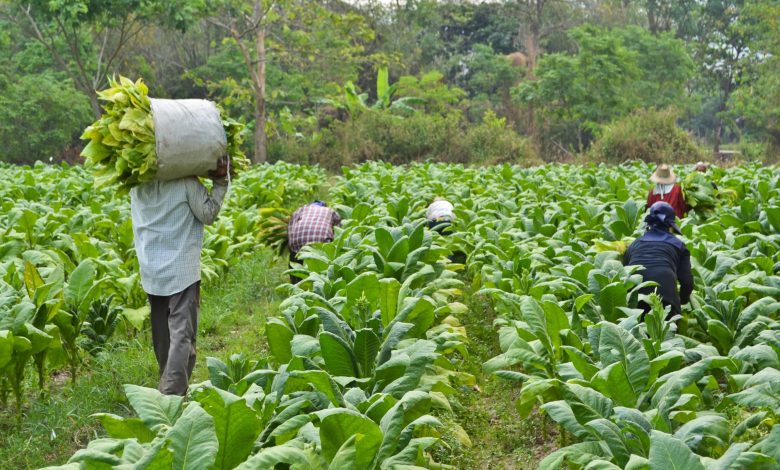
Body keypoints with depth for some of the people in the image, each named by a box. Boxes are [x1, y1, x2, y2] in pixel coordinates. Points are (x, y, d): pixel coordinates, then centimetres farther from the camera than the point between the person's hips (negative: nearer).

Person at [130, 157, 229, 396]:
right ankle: (172, 392, -17)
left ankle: (168, 388, 29)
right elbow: (208, 214, -7)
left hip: (150, 270, 5)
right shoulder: (186, 181, -14)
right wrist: (220, 182, -4)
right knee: (182, 334, -7)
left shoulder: (136, 184, 0)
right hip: (181, 270, -5)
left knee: (161, 333, 16)